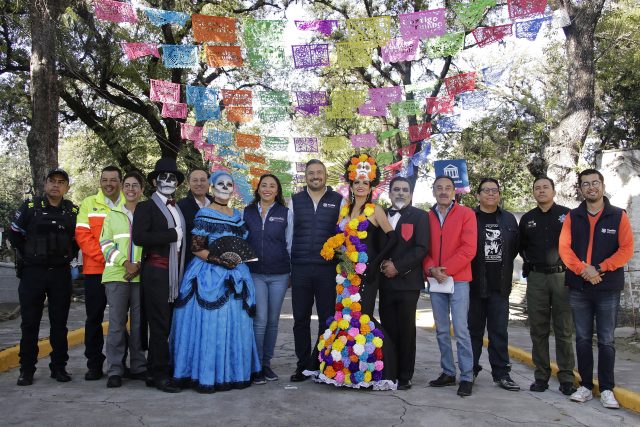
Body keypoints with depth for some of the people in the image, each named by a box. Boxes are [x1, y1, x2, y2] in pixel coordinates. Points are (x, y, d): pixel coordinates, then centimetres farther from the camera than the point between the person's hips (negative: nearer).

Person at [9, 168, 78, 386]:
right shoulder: (30, 207, -1)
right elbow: (15, 235, 6)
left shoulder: (73, 211, 5)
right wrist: (28, 257, 6)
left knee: (59, 323, 6)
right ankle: (27, 370, 11)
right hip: (32, 272, -1)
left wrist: (68, 256, 7)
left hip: (61, 273, 2)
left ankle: (59, 367, 15)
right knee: (30, 323, 3)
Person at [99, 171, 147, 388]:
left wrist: (139, 265, -9)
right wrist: (126, 263, -9)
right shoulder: (112, 215, 13)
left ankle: (138, 367, 14)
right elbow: (106, 244, 5)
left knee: (139, 322, 4)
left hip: (141, 275, 0)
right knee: (116, 322, -4)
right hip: (116, 274, 0)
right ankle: (114, 370, 1)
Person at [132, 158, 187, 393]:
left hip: (176, 273, 6)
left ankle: (154, 373, 17)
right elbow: (139, 237, -16)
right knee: (159, 325, -4)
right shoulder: (146, 207, -1)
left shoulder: (179, 209, 19)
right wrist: (173, 234, -14)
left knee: (168, 325, 8)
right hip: (156, 272, -6)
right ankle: (160, 375, 3)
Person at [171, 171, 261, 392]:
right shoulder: (204, 215, -4)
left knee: (235, 325, 7)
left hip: (235, 275, 6)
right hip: (210, 275, -6)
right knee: (210, 325, -6)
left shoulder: (237, 215, 15)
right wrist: (218, 259, -20)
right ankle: (207, 376, 3)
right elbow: (196, 248, -9)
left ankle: (235, 372, 17)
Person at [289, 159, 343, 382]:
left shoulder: (338, 201, 4)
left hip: (328, 268, -1)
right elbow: (289, 234, 9)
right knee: (300, 319, 7)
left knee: (327, 318, 4)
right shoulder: (295, 201, 9)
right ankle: (303, 365, 18)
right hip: (300, 269, 1)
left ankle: (320, 364, 16)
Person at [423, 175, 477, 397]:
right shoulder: (427, 217, 11)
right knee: (441, 330, 10)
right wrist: (431, 269, -9)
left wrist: (445, 269, -14)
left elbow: (469, 249, -9)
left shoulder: (466, 214, -1)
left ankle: (467, 377, 1)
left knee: (461, 330, -6)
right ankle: (448, 372, 20)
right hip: (435, 280, 4)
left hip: (458, 280, -4)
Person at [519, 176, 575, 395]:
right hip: (536, 279, 3)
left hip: (562, 276, -3)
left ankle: (566, 378, 6)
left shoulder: (567, 215, 4)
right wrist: (530, 262, 10)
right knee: (538, 330, 5)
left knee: (564, 331, -1)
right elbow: (521, 246, 23)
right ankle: (541, 376, 12)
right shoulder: (527, 219, 13)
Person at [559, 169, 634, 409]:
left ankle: (607, 389, 12)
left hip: (608, 288, -2)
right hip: (578, 288, 2)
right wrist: (583, 269, -17)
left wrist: (599, 268, -16)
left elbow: (626, 249, -6)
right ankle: (585, 386, 17)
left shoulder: (618, 216, 1)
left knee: (606, 341, 3)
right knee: (583, 339, 8)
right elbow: (564, 248, -2)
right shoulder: (572, 217, 6)